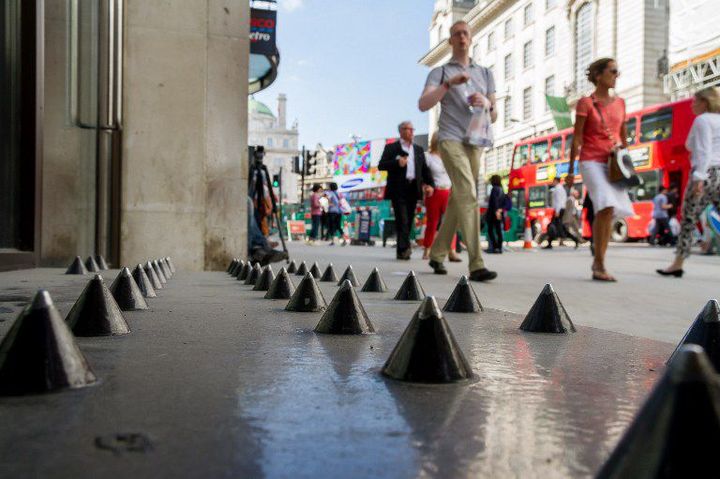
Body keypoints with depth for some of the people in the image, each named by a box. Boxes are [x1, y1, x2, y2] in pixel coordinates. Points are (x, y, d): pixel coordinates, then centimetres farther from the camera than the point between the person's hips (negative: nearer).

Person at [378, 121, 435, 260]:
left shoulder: (419, 150, 21)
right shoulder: (391, 148, 7)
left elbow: (425, 169, 18)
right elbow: (381, 166, -1)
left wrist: (430, 184, 2)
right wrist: (397, 163, -18)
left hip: (413, 189, 5)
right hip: (398, 189, -5)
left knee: (409, 221, 5)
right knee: (402, 219, -15)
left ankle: (401, 251, 11)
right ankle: (404, 248, -22)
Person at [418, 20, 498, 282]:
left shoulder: (485, 73, 23)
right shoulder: (440, 72, 12)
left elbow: (494, 117, 19)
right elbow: (423, 105, -5)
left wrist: (487, 104, -4)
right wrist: (449, 84, -16)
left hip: (475, 141, 5)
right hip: (451, 139, -5)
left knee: (458, 199, 5)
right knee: (468, 195, -19)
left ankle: (437, 253, 18)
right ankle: (476, 264, -24)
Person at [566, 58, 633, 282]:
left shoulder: (619, 102, 14)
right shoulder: (586, 103, -2)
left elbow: (623, 136, 20)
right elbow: (576, 139, -4)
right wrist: (571, 170, -6)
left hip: (614, 163, 6)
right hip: (592, 161, -6)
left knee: (608, 212, 4)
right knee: (606, 207, -22)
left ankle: (598, 262, 15)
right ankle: (599, 265, -16)